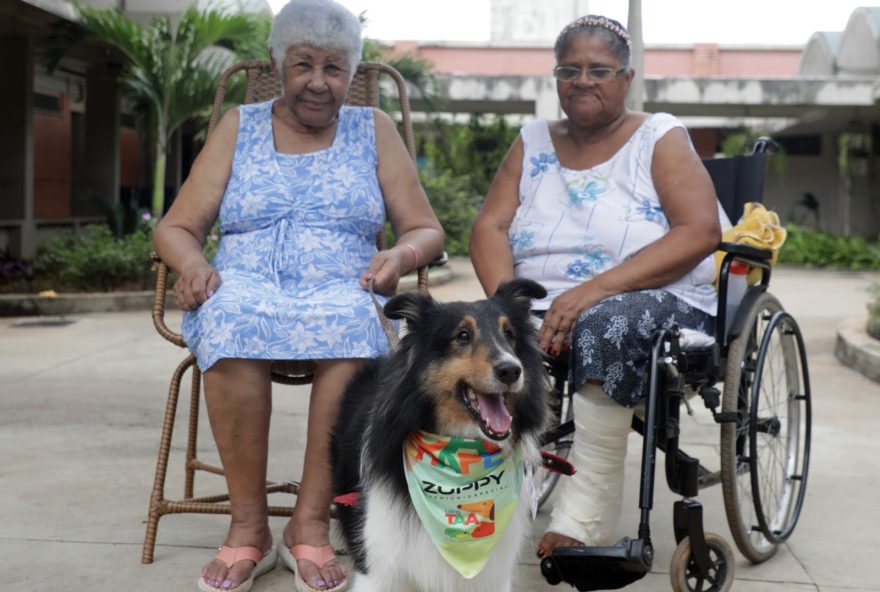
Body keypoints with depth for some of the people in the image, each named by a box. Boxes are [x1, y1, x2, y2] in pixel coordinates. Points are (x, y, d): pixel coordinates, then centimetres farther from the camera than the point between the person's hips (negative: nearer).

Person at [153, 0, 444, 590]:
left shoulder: (373, 129, 16)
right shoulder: (240, 126, 16)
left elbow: (427, 230, 13)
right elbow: (176, 227, 12)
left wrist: (401, 254, -12)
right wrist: (192, 262, -12)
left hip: (340, 291, 0)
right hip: (246, 287, 0)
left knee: (351, 322, -37)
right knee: (231, 318, -37)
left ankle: (311, 523, -29)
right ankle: (248, 526, -27)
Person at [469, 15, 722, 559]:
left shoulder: (660, 137, 4)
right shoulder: (533, 141, 15)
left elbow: (701, 233, -11)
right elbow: (489, 227, 4)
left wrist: (595, 290, -22)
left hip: (656, 301, -3)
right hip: (544, 306, 4)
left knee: (605, 326, -37)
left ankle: (593, 496, -26)